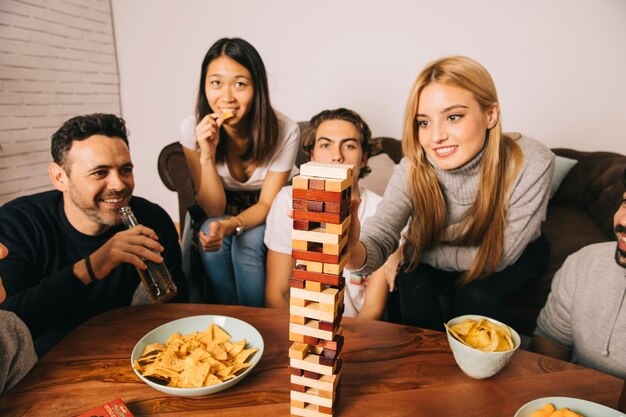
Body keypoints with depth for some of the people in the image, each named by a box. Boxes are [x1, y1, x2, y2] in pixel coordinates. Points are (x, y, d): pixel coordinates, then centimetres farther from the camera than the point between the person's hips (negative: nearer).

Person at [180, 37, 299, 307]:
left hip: (263, 218, -1)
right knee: (211, 237, -29)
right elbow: (213, 209, -17)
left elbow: (267, 204, -15)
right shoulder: (192, 129, -19)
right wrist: (207, 154, -33)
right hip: (220, 212, 1)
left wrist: (230, 225, -36)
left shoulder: (284, 131, -24)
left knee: (248, 241, -30)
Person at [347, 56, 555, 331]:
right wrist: (355, 253, -62)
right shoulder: (413, 169, -27)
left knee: (476, 293, -28)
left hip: (514, 254, -1)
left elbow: (496, 256, -25)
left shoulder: (531, 165, -33)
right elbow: (381, 235, -38)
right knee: (412, 284, -24)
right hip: (447, 250, 2)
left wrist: (415, 251, -22)